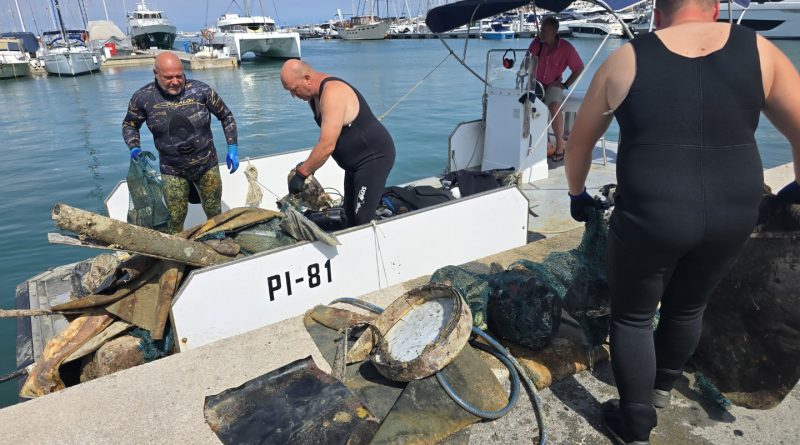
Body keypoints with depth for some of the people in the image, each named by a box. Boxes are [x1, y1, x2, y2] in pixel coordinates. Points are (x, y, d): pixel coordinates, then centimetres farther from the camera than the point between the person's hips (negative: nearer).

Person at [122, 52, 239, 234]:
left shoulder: (200, 90, -13)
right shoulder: (143, 97, -9)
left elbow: (226, 116, 1)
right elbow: (129, 124, 9)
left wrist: (233, 148, -2)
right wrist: (134, 149, -8)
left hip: (207, 166, 0)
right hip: (172, 171, 0)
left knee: (215, 213, 14)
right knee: (175, 219, 5)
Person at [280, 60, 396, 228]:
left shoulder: (332, 93, -26)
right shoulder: (315, 94, 6)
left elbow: (327, 145, -30)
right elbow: (326, 140, 14)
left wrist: (301, 174, -22)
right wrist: (308, 166, 5)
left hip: (375, 157, -10)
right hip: (355, 160, 10)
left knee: (363, 220, -12)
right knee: (350, 214, 14)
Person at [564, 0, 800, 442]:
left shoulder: (626, 60, 0)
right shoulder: (758, 50, 4)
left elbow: (578, 143, 8)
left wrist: (577, 193, 24)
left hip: (650, 217, -3)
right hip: (732, 217, 4)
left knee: (632, 316, 17)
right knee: (688, 307, 27)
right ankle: (663, 385, 52)